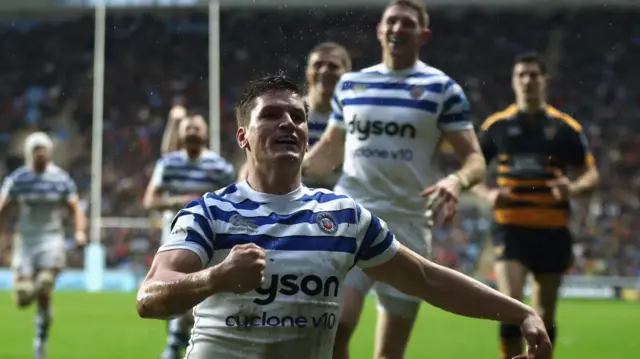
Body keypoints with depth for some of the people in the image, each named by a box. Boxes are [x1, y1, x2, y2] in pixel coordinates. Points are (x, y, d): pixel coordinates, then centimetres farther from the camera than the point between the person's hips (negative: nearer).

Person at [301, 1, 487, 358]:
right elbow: (331, 149, 20)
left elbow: (475, 157, -3)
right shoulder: (350, 83, 9)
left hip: (407, 224, -1)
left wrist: (458, 180, -27)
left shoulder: (442, 88, -1)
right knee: (334, 329, -17)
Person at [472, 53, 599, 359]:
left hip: (552, 230, 1)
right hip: (511, 228, -1)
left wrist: (573, 189, -17)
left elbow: (591, 174, 5)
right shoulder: (497, 125, 4)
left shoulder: (566, 127, 3)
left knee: (545, 314, 9)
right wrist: (487, 194, -9)